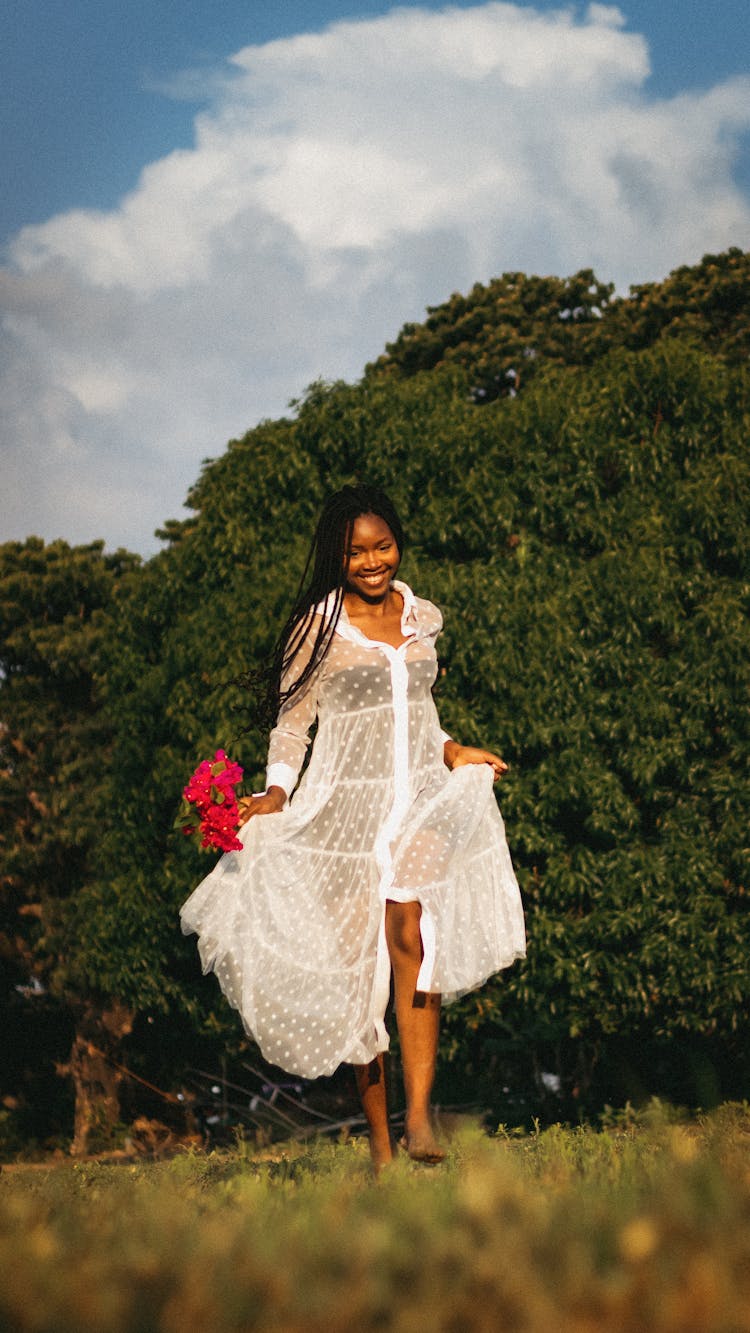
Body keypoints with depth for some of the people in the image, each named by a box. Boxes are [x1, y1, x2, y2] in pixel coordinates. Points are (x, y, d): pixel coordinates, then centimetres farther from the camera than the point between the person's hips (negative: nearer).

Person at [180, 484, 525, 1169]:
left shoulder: (423, 619, 13)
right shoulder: (318, 627, 1)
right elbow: (292, 724, 4)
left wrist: (452, 753, 10)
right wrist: (276, 793, -10)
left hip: (420, 800, 2)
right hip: (346, 807, -2)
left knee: (410, 932, -22)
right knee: (356, 963, -4)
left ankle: (419, 1117, -28)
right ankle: (379, 1143, 4)